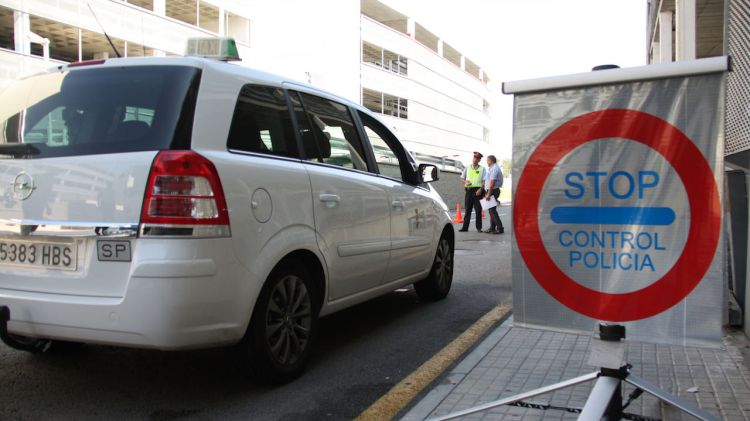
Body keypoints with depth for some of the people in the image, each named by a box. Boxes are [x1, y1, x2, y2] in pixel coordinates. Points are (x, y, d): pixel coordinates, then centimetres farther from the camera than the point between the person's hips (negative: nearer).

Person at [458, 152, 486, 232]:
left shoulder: (482, 169, 7)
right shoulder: (467, 168, 14)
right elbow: (462, 178, 15)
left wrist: (480, 189, -13)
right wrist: (465, 182, -8)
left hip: (477, 191, -2)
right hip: (468, 190, 2)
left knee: (478, 210, -1)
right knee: (467, 210, 2)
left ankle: (479, 227, 6)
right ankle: (465, 227, 4)